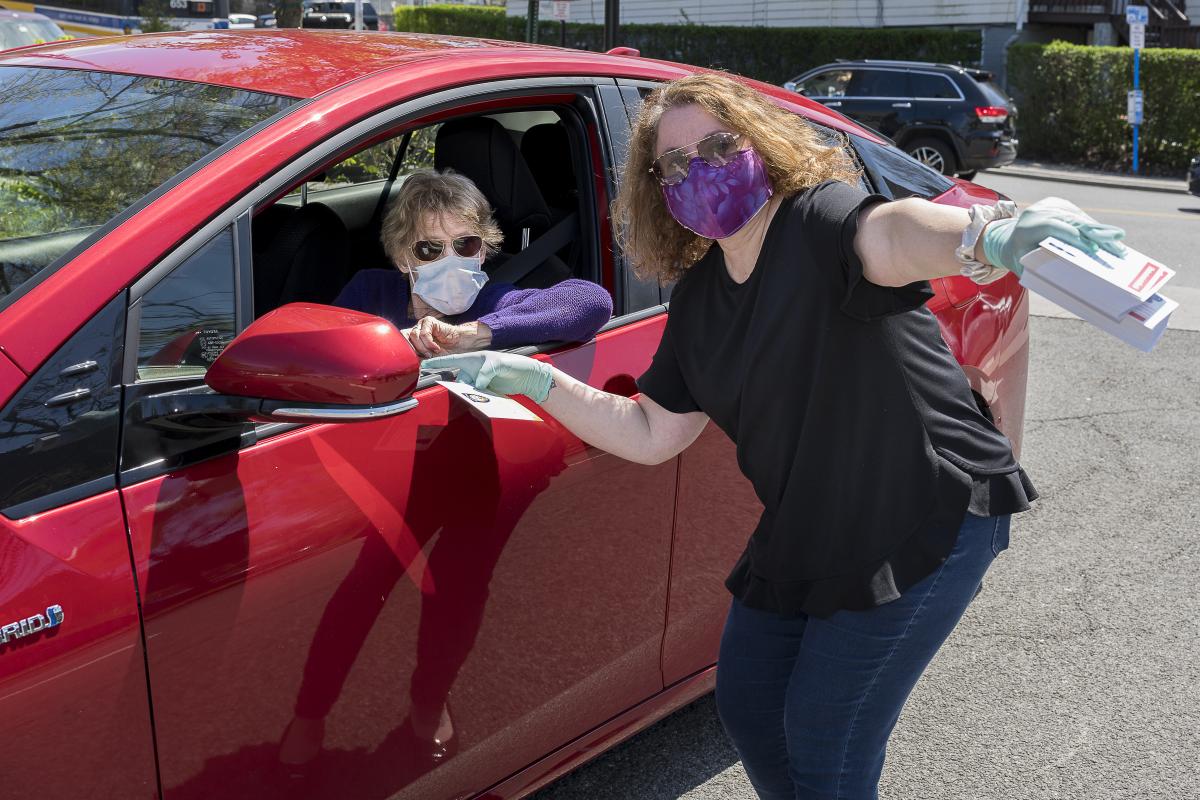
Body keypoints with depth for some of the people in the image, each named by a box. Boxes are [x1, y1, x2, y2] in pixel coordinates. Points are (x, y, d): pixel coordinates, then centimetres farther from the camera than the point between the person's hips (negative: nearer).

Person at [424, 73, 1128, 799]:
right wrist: (530, 378, 1)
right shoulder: (698, 298, 4)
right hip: (809, 535, 8)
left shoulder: (819, 219, -19)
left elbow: (889, 232, -44)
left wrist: (992, 235, -67)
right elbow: (650, 435, 8)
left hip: (929, 520, -8)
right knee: (747, 706, 14)